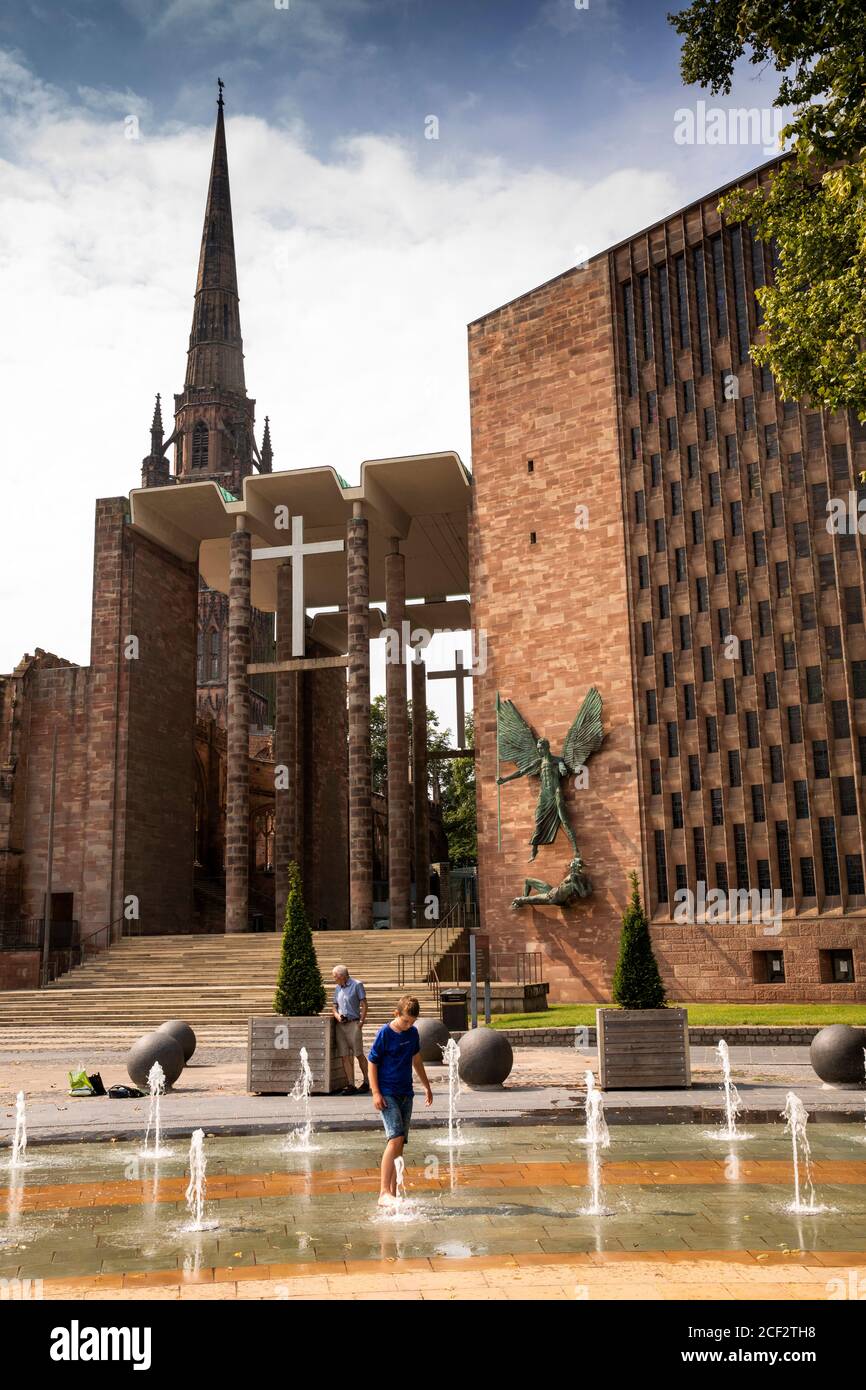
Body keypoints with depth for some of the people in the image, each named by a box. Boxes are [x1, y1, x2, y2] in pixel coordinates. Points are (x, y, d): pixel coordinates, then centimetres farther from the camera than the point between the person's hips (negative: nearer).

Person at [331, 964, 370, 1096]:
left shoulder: (357, 985, 0)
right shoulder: (338, 988, 17)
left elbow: (364, 1005, -2)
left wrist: (361, 1021, -10)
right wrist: (337, 1016, -1)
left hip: (353, 1023, -6)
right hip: (340, 1025, 6)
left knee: (359, 1054, -5)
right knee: (345, 1056, 0)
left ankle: (366, 1082, 8)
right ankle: (350, 1085, 2)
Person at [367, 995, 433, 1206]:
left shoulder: (413, 1033, 7)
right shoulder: (385, 1033, -11)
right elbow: (372, 1063, -8)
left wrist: (426, 1085, 25)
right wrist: (376, 1093, -14)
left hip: (406, 1094, 6)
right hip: (387, 1094, -6)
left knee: (399, 1143, 6)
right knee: (395, 1138, -18)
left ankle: (393, 1193, 13)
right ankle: (384, 1193, -17)